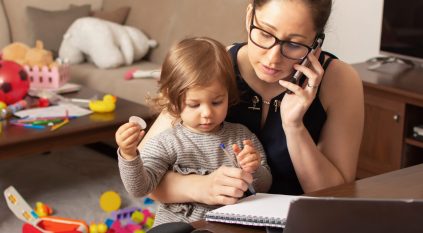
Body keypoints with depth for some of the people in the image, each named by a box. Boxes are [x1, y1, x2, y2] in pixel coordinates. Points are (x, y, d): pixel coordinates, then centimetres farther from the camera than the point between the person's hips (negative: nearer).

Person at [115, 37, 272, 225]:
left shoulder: (242, 137, 4)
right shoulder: (165, 144, -5)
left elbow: (264, 188, 9)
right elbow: (139, 188, -13)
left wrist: (255, 171, -11)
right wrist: (129, 155, -28)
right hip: (176, 226, -2)